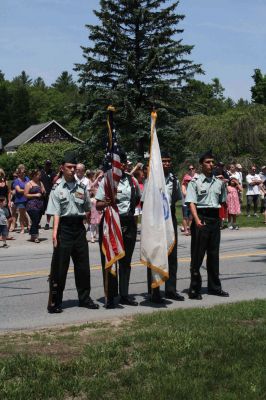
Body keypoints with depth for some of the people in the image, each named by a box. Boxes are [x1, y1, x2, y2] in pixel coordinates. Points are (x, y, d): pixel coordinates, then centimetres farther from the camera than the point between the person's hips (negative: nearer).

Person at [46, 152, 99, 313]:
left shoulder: (82, 187, 9)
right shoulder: (57, 189, -4)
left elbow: (88, 210, 18)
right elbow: (56, 213, -11)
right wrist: (55, 232, -20)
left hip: (79, 227, 4)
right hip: (64, 227, -4)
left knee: (83, 265, 10)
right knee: (59, 267, -2)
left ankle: (84, 298, 23)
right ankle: (55, 302, 5)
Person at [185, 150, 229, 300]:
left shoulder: (219, 182, 11)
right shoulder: (195, 182, -5)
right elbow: (191, 203, -13)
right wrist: (197, 220, -24)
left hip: (215, 219, 5)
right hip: (201, 218, -5)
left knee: (214, 254, 13)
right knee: (197, 255, -2)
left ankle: (214, 287, 23)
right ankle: (195, 289, 3)